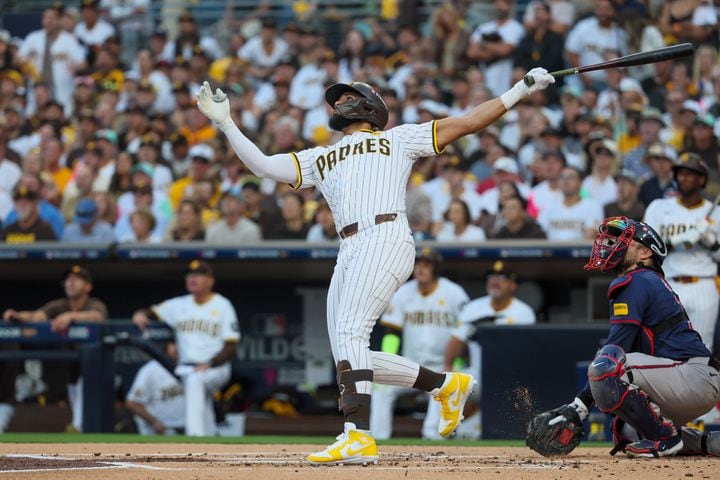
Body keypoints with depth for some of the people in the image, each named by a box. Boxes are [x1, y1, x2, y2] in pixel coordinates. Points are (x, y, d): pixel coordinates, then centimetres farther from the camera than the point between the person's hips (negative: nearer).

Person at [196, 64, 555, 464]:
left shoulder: (398, 139, 21)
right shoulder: (318, 159, 33)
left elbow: (468, 123, 19)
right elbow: (263, 165, 22)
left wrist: (521, 90, 13)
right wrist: (225, 123, 15)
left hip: (386, 239, -6)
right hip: (350, 253, 6)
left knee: (349, 331, -24)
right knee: (350, 356, -4)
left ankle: (358, 436, -33)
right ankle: (446, 385, 13)